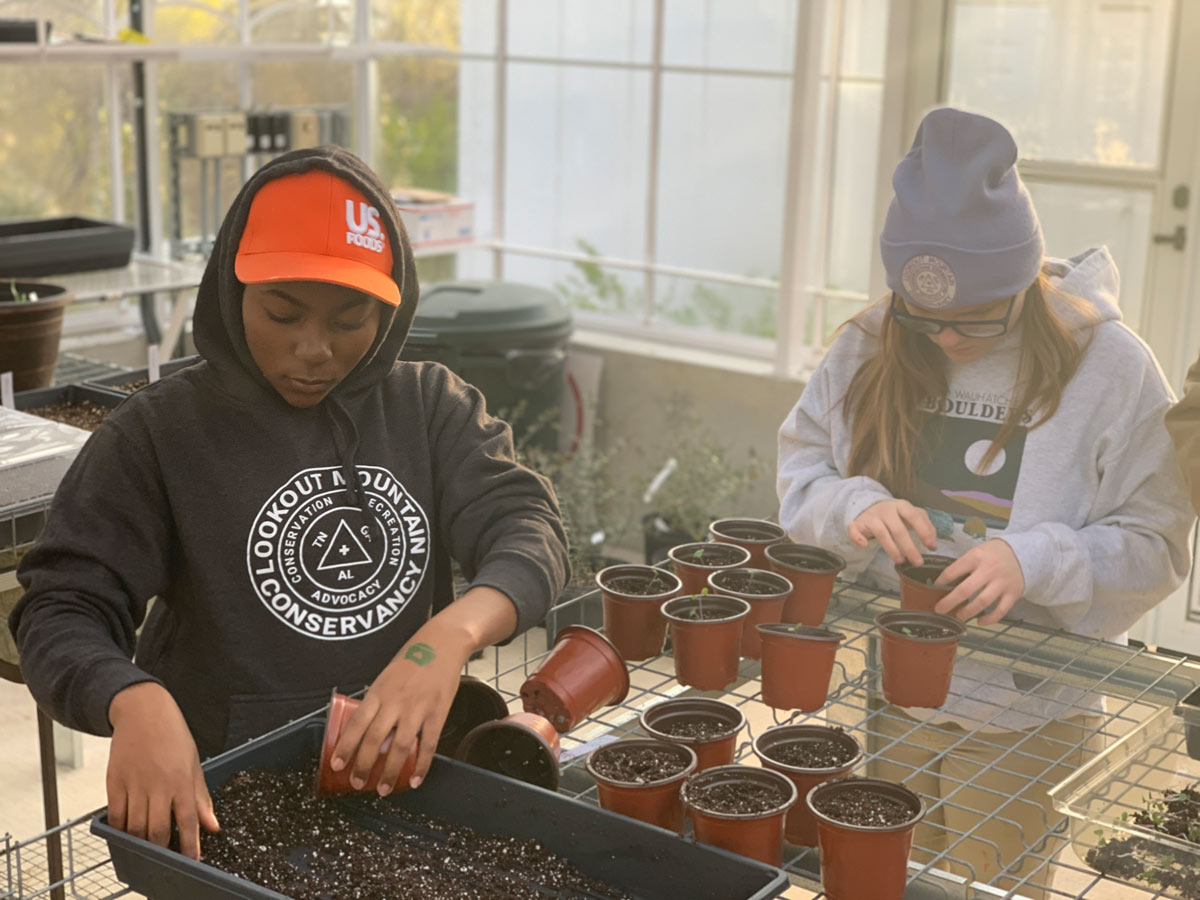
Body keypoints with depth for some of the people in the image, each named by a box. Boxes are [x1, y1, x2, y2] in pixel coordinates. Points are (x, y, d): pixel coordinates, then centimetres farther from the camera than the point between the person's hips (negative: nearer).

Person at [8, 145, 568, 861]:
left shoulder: (433, 405, 6)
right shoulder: (162, 432, -2)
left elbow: (530, 529, -7)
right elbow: (63, 609, -7)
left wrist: (452, 633, -30)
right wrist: (133, 702, -32)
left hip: (409, 765, 2)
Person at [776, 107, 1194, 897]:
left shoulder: (1110, 365, -13)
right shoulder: (872, 345, -5)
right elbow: (799, 466, 1)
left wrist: (1036, 560, -29)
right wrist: (854, 507, -21)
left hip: (1025, 712, -3)